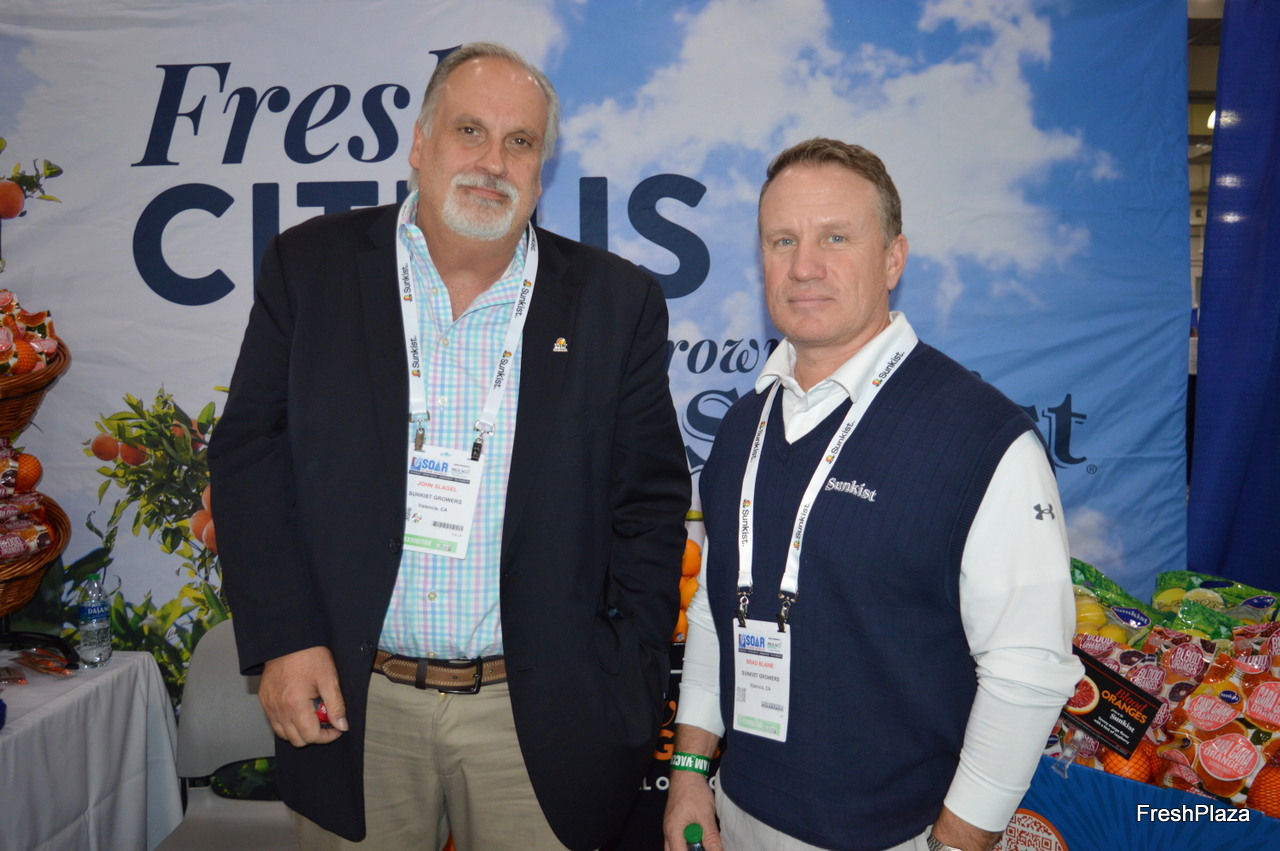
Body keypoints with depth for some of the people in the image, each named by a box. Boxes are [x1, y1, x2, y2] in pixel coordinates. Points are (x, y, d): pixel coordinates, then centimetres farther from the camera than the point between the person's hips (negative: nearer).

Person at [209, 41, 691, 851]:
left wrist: (628, 686, -3)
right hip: (351, 700, 1)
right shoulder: (310, 265, -1)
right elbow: (251, 452, 0)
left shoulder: (617, 300, -2)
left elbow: (650, 500, 0)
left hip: (538, 713, 0)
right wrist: (283, 640, -7)